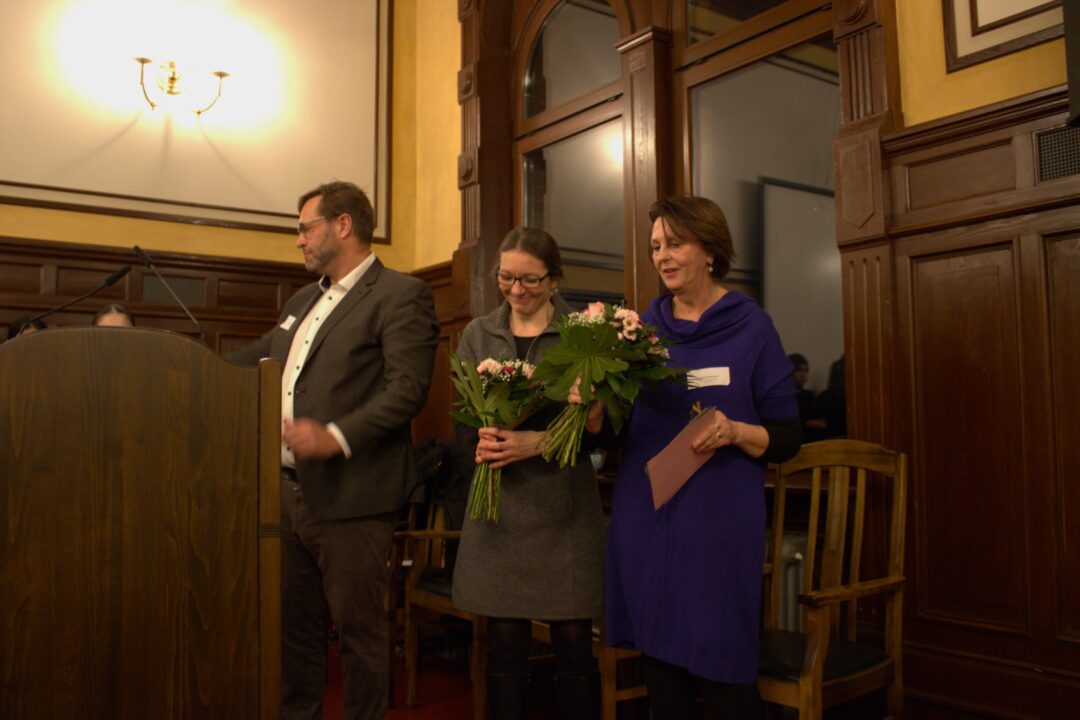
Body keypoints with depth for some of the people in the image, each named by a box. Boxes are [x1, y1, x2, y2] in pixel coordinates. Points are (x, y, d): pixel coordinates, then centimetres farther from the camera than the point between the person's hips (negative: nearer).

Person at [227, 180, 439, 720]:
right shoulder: (302, 301, 19)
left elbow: (407, 388, -19)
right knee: (294, 623, 18)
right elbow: (249, 360, 29)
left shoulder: (400, 295, -8)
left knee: (357, 627, 4)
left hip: (348, 496, -8)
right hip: (290, 489, 8)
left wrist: (337, 437, -27)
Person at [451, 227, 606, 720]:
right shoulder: (477, 335, 10)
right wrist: (482, 441, -13)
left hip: (564, 506, -2)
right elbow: (463, 420, 9)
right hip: (498, 505, 2)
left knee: (573, 643, 3)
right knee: (505, 644, 7)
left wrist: (539, 443, -19)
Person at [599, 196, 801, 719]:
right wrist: (591, 410, -10)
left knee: (723, 677, 1)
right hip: (643, 519, 3)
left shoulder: (751, 328, -1)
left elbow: (786, 439, 1)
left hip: (718, 523, -3)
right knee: (660, 669, 10)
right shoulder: (643, 326, 9)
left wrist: (734, 431, -18)